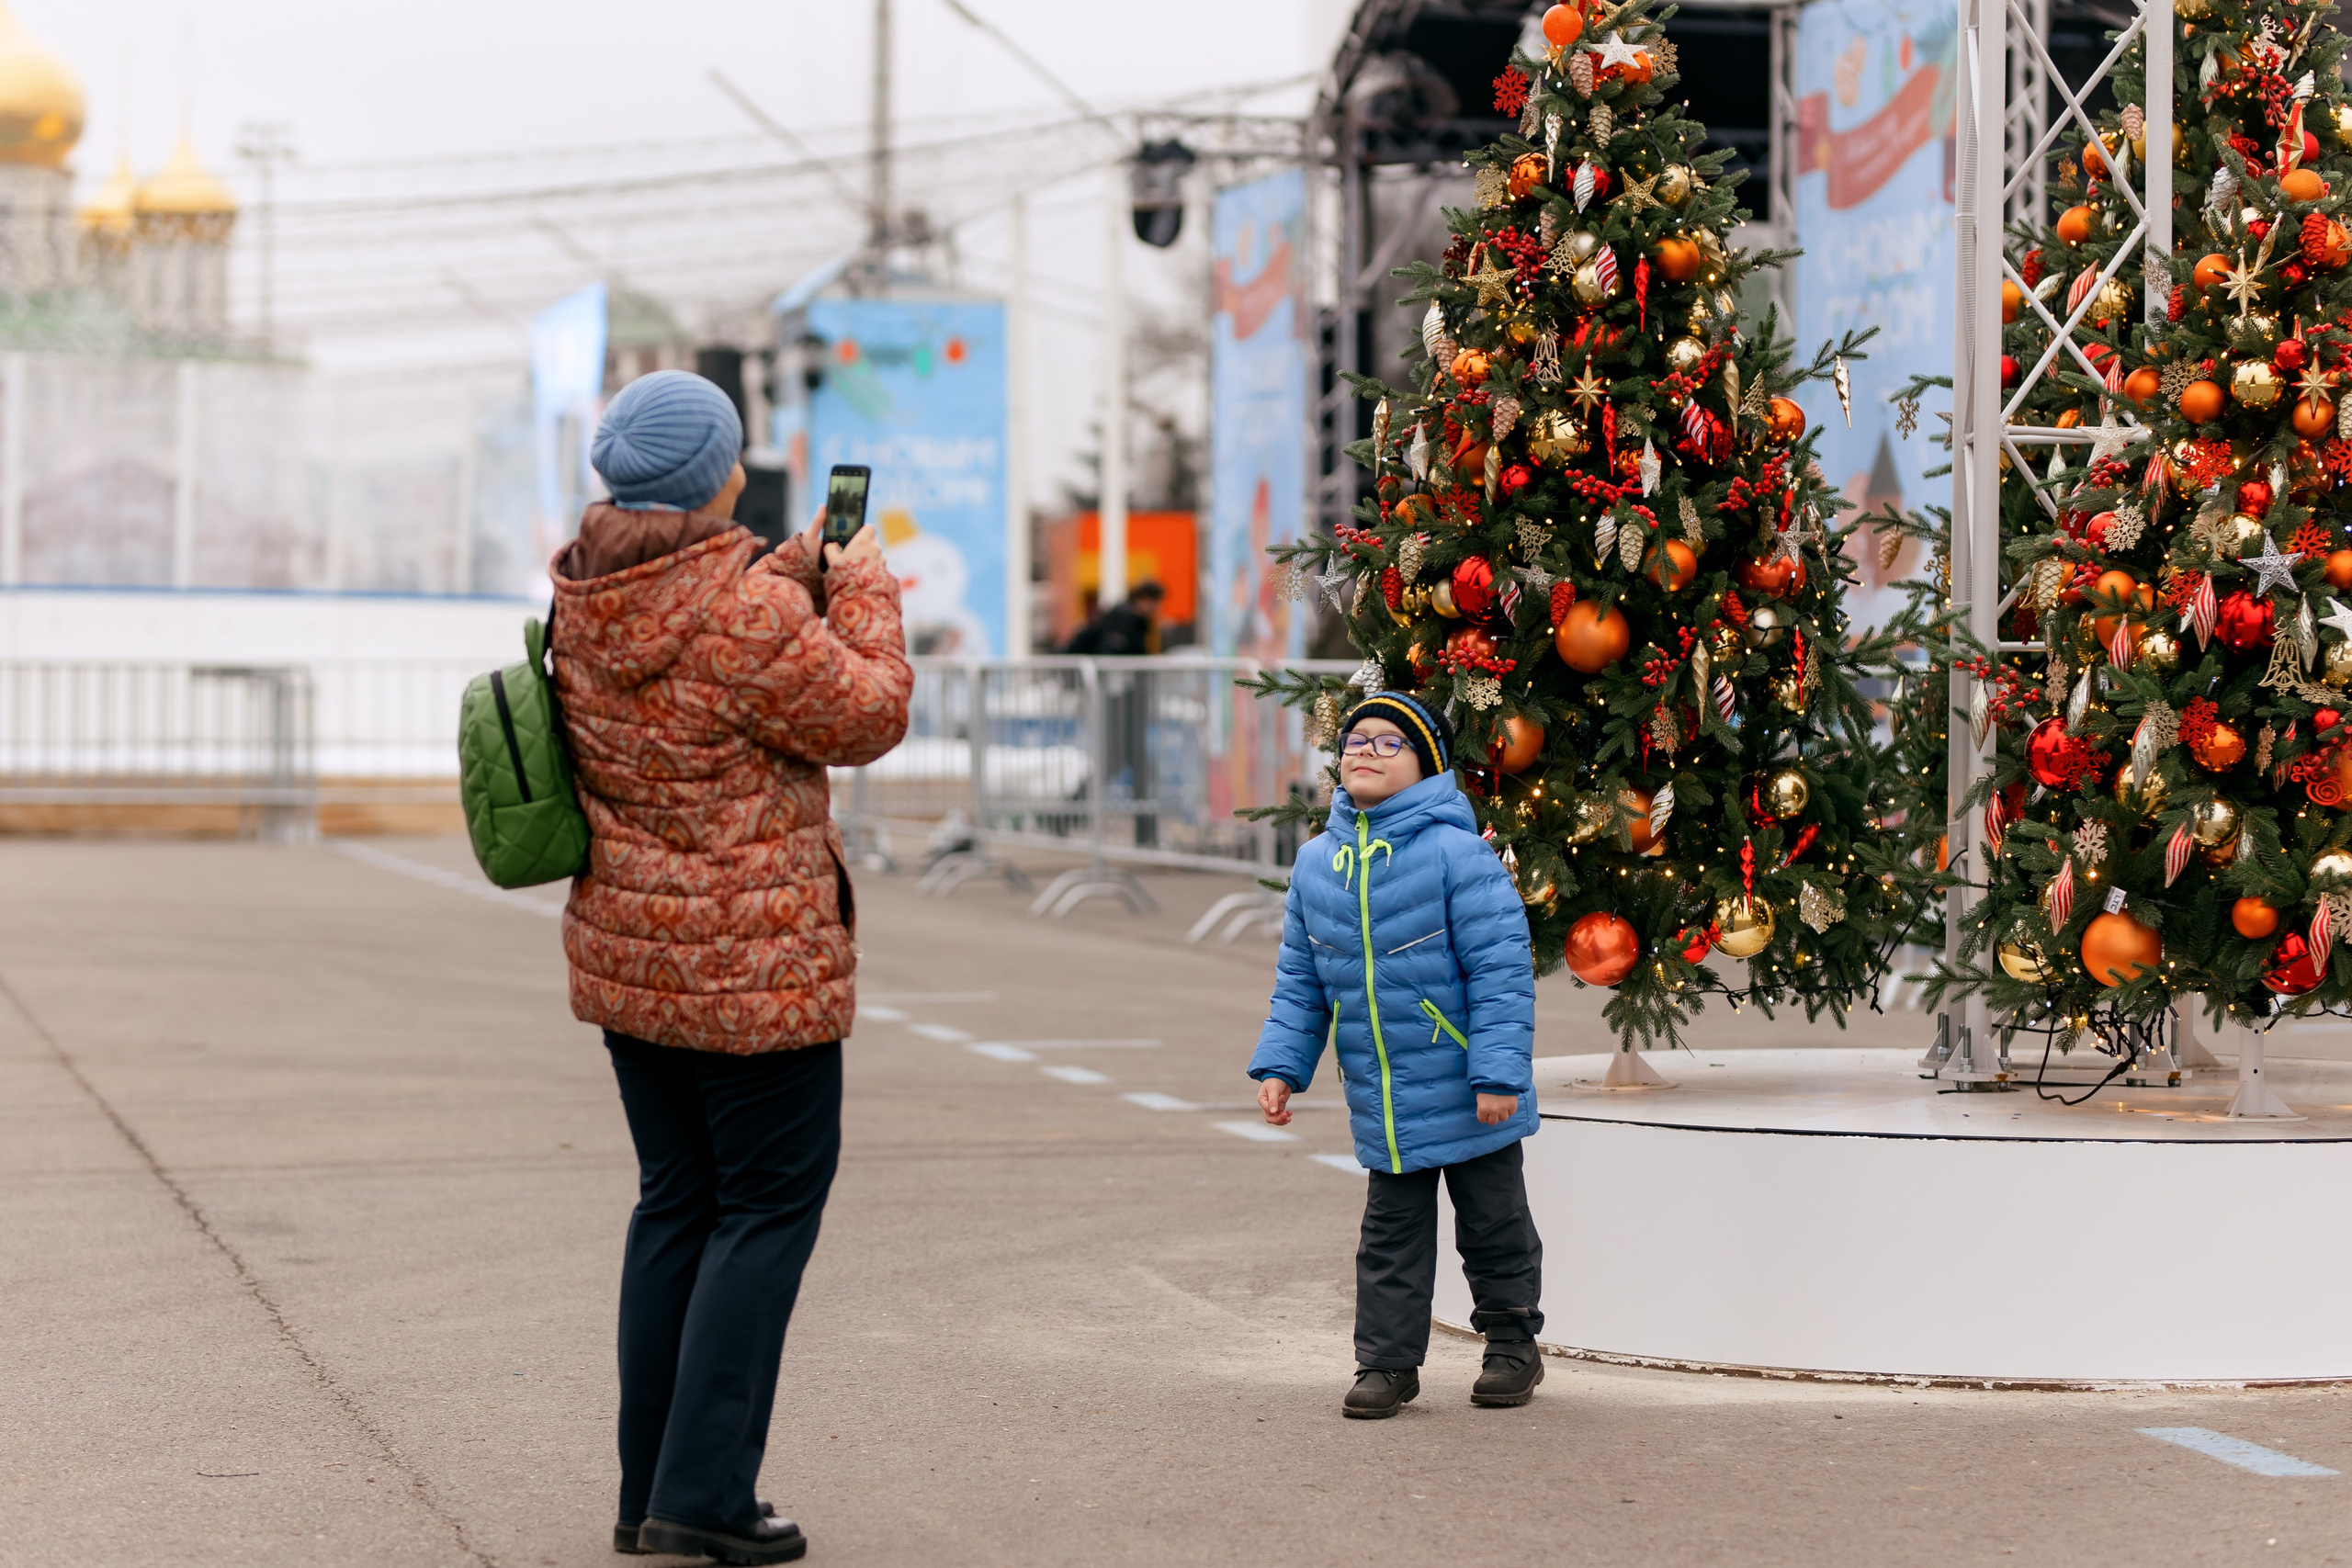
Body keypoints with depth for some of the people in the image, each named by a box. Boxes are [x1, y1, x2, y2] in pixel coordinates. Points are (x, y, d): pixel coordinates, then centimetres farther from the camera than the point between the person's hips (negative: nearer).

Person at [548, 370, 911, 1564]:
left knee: (676, 1200, 16)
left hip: (624, 950, 8)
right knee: (770, 1203, 3)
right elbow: (866, 716, -11)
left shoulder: (584, 597, 2)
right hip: (750, 962, -8)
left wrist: (808, 569, 13)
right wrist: (863, 591, 3)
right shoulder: (744, 613, -23)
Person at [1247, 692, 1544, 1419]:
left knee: (1493, 1225, 10)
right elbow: (1300, 980, 13)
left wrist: (1498, 1074, -18)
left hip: (1468, 1102, -4)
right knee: (1390, 1234, 10)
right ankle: (1387, 1363, 18)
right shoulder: (1316, 862, 4)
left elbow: (1501, 971, -15)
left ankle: (1512, 1345, 27)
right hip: (1381, 1104, 4)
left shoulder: (1456, 853, -14)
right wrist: (1281, 1065, 6)